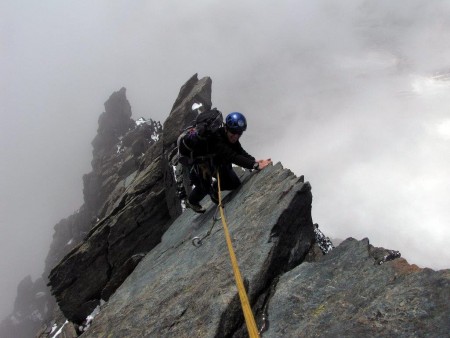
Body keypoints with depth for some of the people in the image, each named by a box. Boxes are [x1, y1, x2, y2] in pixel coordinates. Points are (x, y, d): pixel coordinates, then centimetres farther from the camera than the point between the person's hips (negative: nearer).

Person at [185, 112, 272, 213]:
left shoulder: (232, 137, -19)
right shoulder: (216, 138, -43)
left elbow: (240, 152, -25)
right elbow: (232, 157, -51)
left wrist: (254, 161, -44)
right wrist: (255, 165, -57)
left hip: (219, 163, 6)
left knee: (235, 183, 0)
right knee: (205, 187, -14)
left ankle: (214, 189, 31)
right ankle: (192, 201, 21)